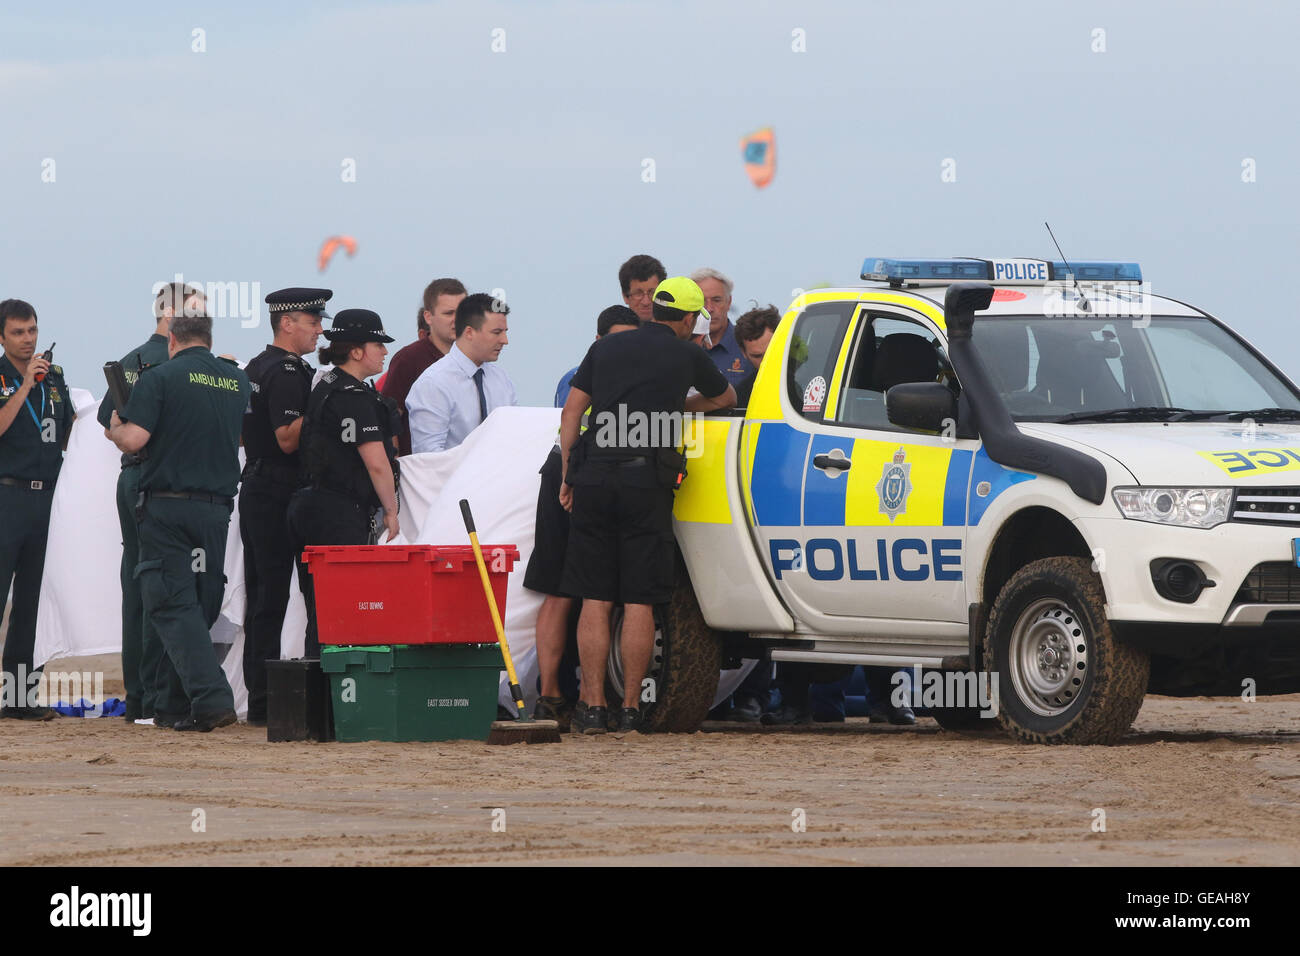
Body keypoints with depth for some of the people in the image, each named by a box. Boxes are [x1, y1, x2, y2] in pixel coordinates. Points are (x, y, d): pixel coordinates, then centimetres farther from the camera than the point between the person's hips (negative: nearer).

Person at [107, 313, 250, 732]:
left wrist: (115, 429, 8)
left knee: (173, 606, -6)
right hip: (217, 506, 5)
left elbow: (133, 440, -14)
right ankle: (172, 707, 15)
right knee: (201, 606, 11)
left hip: (167, 505, -5)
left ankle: (211, 698, -21)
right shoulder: (238, 381, 10)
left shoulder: (160, 378, -6)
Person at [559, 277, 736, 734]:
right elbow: (726, 397, 26)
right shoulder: (685, 355, 6)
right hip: (647, 482, -2)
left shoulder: (606, 348, 13)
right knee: (639, 601, 2)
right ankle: (631, 708, 1)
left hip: (594, 478, 2)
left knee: (595, 600, 4)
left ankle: (592, 706, 1)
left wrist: (568, 475, 15)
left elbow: (570, 413, 10)